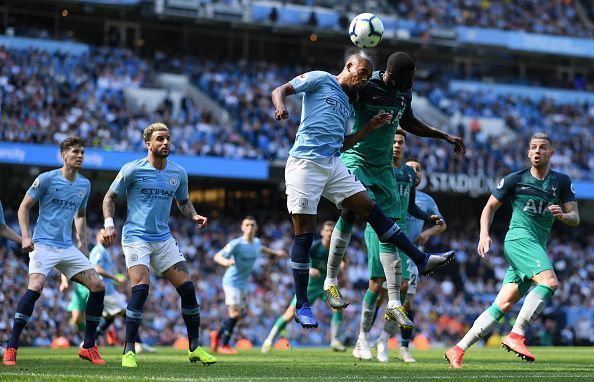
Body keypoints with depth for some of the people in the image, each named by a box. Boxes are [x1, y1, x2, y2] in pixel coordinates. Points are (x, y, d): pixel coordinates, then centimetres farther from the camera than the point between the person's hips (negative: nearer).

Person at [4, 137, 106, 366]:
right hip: (43, 244, -6)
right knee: (35, 287, -27)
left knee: (98, 287, -4)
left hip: (68, 248, 6)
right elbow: (24, 207, -1)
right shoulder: (46, 179, -6)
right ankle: (11, 349, -20)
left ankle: (88, 347, 7)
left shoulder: (84, 185, 10)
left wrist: (82, 241, 13)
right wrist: (25, 236, -13)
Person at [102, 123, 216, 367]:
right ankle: (129, 351, -14)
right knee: (140, 288, -22)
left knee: (187, 288, -2)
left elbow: (183, 201, 22)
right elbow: (110, 197, 2)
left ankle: (194, 348, 12)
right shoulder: (133, 170, -7)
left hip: (164, 239, 5)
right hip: (136, 237, -5)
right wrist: (109, 224, -12)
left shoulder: (178, 173, 6)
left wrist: (194, 216, 2)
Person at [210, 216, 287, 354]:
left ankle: (217, 335, 31)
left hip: (243, 283, 8)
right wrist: (225, 262, -48)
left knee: (239, 314, 11)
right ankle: (224, 345, -4)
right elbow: (217, 256, -27)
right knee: (235, 313, -15)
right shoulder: (236, 244, -20)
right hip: (232, 282, -8)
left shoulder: (256, 242, 3)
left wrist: (275, 252, 27)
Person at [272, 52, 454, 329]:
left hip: (333, 165, 7)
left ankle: (421, 260, 4)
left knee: (371, 210, 1)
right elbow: (280, 90, -2)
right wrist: (281, 106, -25)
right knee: (304, 235, -6)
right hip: (305, 162, -7)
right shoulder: (320, 79, 5)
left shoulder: (348, 105, 25)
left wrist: (370, 127, 16)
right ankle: (301, 306, -1)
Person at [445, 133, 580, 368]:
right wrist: (484, 234, -3)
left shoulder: (562, 181, 10)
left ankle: (458, 350, 4)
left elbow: (575, 219, 8)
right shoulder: (515, 180, 3)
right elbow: (490, 207, 12)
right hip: (519, 238, -4)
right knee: (549, 281, -29)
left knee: (502, 306, 0)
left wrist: (562, 215, -15)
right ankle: (516, 336, -27)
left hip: (537, 248, 4)